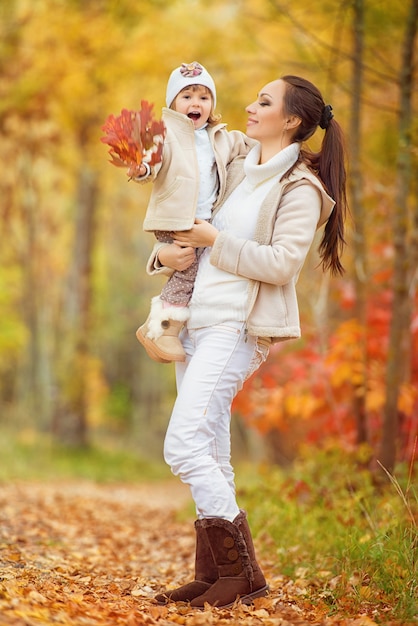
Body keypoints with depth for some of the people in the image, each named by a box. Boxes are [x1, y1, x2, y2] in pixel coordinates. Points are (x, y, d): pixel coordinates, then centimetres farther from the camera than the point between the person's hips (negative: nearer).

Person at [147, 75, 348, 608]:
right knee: (209, 454, 9)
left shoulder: (300, 187, -6)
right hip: (196, 321, 8)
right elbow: (185, 222, 22)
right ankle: (213, 576, 14)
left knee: (184, 444, -17)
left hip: (237, 328, -8)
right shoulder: (239, 170, 17)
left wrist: (215, 240, -13)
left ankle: (242, 571, -10)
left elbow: (282, 263, -17)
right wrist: (166, 252, 1)